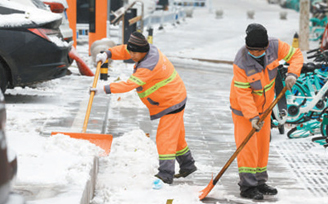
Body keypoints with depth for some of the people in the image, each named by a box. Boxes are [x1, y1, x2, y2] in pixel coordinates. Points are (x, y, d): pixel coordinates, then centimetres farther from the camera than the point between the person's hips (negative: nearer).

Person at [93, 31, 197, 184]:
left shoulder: (150, 66, -32)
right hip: (174, 98, 10)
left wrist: (106, 89, -40)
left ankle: (166, 173, -14)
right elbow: (124, 50, 6)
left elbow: (130, 84, -37)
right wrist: (107, 54, -11)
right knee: (175, 134, 20)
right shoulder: (148, 48, -4)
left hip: (172, 102, -10)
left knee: (165, 136, -12)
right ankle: (187, 165, 33)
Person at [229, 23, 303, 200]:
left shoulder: (274, 46, -20)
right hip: (243, 106, -6)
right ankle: (247, 186, -3)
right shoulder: (241, 63, -31)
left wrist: (292, 73, -26)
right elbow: (243, 93, -28)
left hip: (264, 103, 6)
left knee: (263, 142, 12)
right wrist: (252, 116, -34)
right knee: (247, 143, -8)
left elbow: (296, 55, -8)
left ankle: (259, 182, 24)